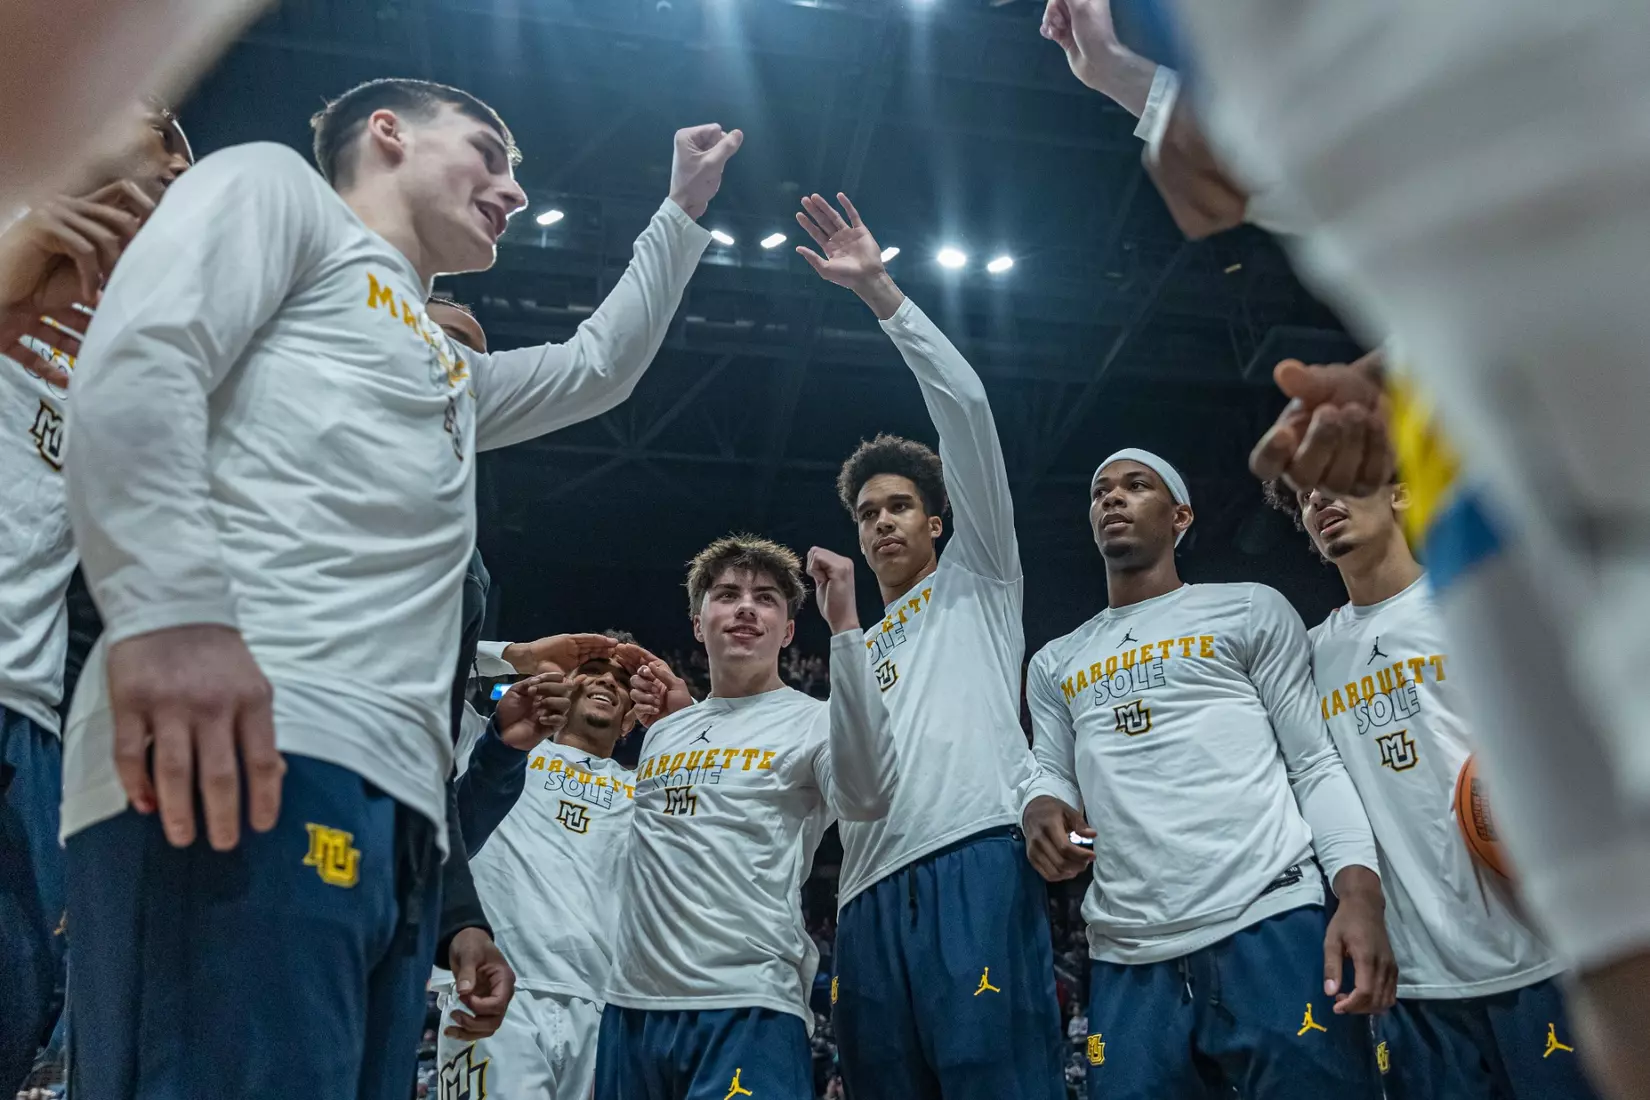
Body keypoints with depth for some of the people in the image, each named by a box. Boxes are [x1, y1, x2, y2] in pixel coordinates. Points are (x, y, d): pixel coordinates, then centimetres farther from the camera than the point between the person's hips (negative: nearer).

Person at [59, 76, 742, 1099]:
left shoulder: (446, 368, 37)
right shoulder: (277, 185, 14)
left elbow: (598, 368, 50)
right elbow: (138, 356, -5)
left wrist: (684, 211, 53)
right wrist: (172, 605, -21)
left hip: (394, 800, 9)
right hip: (257, 742, -9)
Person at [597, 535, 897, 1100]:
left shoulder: (812, 721, -2)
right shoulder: (661, 733, 16)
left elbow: (866, 798, -26)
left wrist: (844, 626, -27)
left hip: (749, 1010, -6)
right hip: (631, 1006, 6)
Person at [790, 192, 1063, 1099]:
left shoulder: (976, 581, 17)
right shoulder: (858, 652, 34)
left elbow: (965, 407, 8)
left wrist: (879, 291, 6)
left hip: (977, 862, -6)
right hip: (871, 894, 6)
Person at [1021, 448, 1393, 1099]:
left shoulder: (1250, 611, 10)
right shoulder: (1054, 665, 21)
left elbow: (1317, 765, 5)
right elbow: (1052, 777, 18)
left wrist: (1359, 892, -11)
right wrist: (1043, 810, -7)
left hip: (1270, 929, -3)